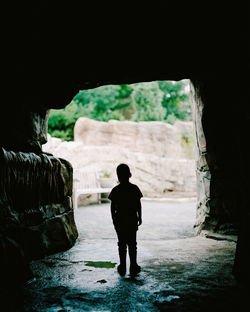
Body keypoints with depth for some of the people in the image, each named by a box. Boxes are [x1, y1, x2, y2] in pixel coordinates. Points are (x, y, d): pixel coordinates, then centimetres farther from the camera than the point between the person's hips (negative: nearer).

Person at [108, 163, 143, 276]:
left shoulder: (115, 190, -5)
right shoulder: (134, 188, -6)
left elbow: (113, 207, -3)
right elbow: (138, 205, -2)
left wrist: (113, 218, 8)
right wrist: (139, 217, 8)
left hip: (119, 220, 0)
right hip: (132, 219, 0)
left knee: (121, 244, 9)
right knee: (132, 244, 9)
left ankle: (122, 268, 12)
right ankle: (133, 267, 12)